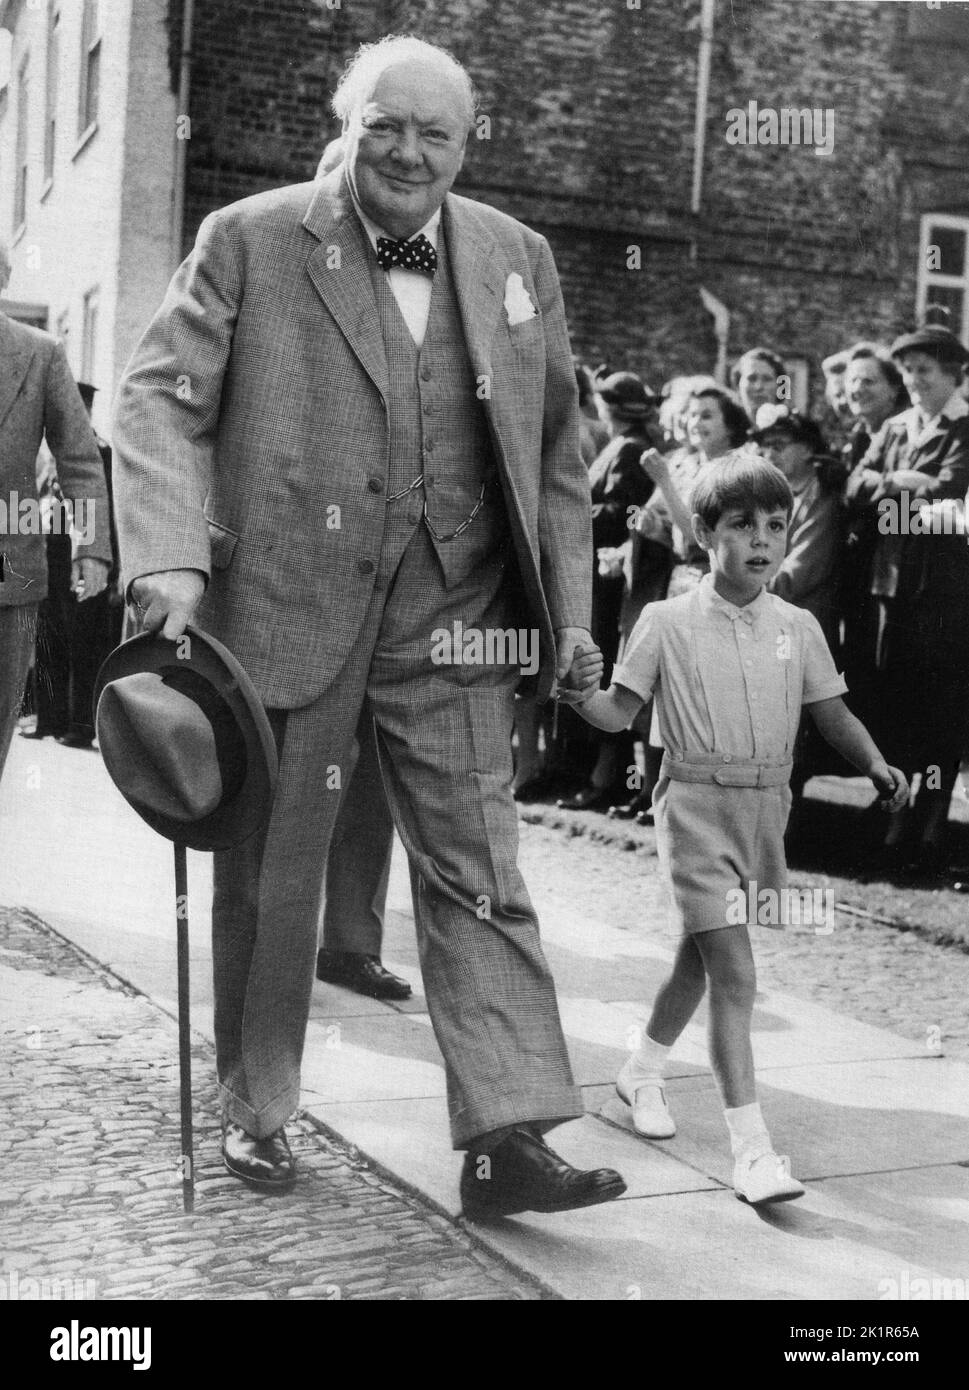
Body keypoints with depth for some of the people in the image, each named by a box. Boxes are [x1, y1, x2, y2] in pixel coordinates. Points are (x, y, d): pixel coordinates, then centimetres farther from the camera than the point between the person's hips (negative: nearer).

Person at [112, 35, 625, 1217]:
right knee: (269, 874, 10)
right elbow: (162, 399, -5)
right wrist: (168, 557, -20)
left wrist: (569, 602, 9)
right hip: (285, 600, -2)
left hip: (453, 612, 2)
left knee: (478, 873, -2)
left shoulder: (517, 258, 10)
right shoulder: (249, 241, 0)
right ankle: (254, 1110, 27)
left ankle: (507, 1138, 2)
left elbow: (556, 448, 14)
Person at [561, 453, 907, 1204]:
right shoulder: (667, 622, -5)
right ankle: (752, 1149, -8)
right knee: (735, 975, -12)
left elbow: (834, 713, 7)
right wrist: (580, 693, -22)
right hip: (696, 805, -4)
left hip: (766, 807, 4)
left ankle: (644, 1071, 45)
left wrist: (877, 764, -9)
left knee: (700, 959, 20)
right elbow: (620, 713, -1)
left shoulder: (798, 628, 3)